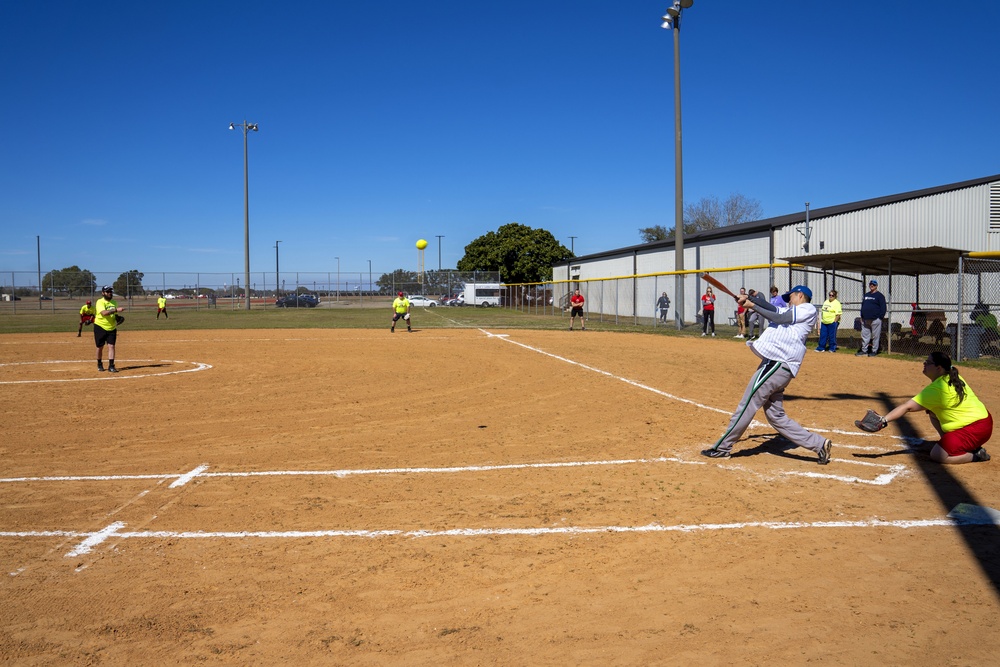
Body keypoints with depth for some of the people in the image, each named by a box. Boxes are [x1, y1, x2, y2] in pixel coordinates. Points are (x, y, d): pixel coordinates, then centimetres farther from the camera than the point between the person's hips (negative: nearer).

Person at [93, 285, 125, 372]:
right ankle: (99, 364, 27)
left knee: (111, 346, -6)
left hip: (111, 328, 4)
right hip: (100, 327, -4)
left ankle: (111, 366, -6)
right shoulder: (100, 302, -12)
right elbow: (104, 313, -30)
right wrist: (116, 310, -39)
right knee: (100, 347, 7)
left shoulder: (114, 302, 8)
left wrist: (117, 318, -2)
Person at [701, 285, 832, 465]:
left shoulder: (808, 309, 1)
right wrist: (750, 300, 5)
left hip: (778, 363, -10)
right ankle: (819, 443, 10)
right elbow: (773, 309, 17)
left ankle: (722, 448, -2)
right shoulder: (793, 311, 29)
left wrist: (753, 305, -4)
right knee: (776, 415, 9)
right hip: (775, 362, 10)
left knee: (747, 404, -7)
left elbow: (779, 318, -8)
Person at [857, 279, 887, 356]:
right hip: (865, 320, 7)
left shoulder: (879, 296, -2)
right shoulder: (866, 295, 18)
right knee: (864, 336, 8)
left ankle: (874, 351, 4)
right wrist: (862, 317, 14)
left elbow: (883, 308, -7)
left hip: (875, 319, -6)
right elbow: (862, 306, 22)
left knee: (875, 336, -2)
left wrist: (880, 318, -14)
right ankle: (864, 350, 13)